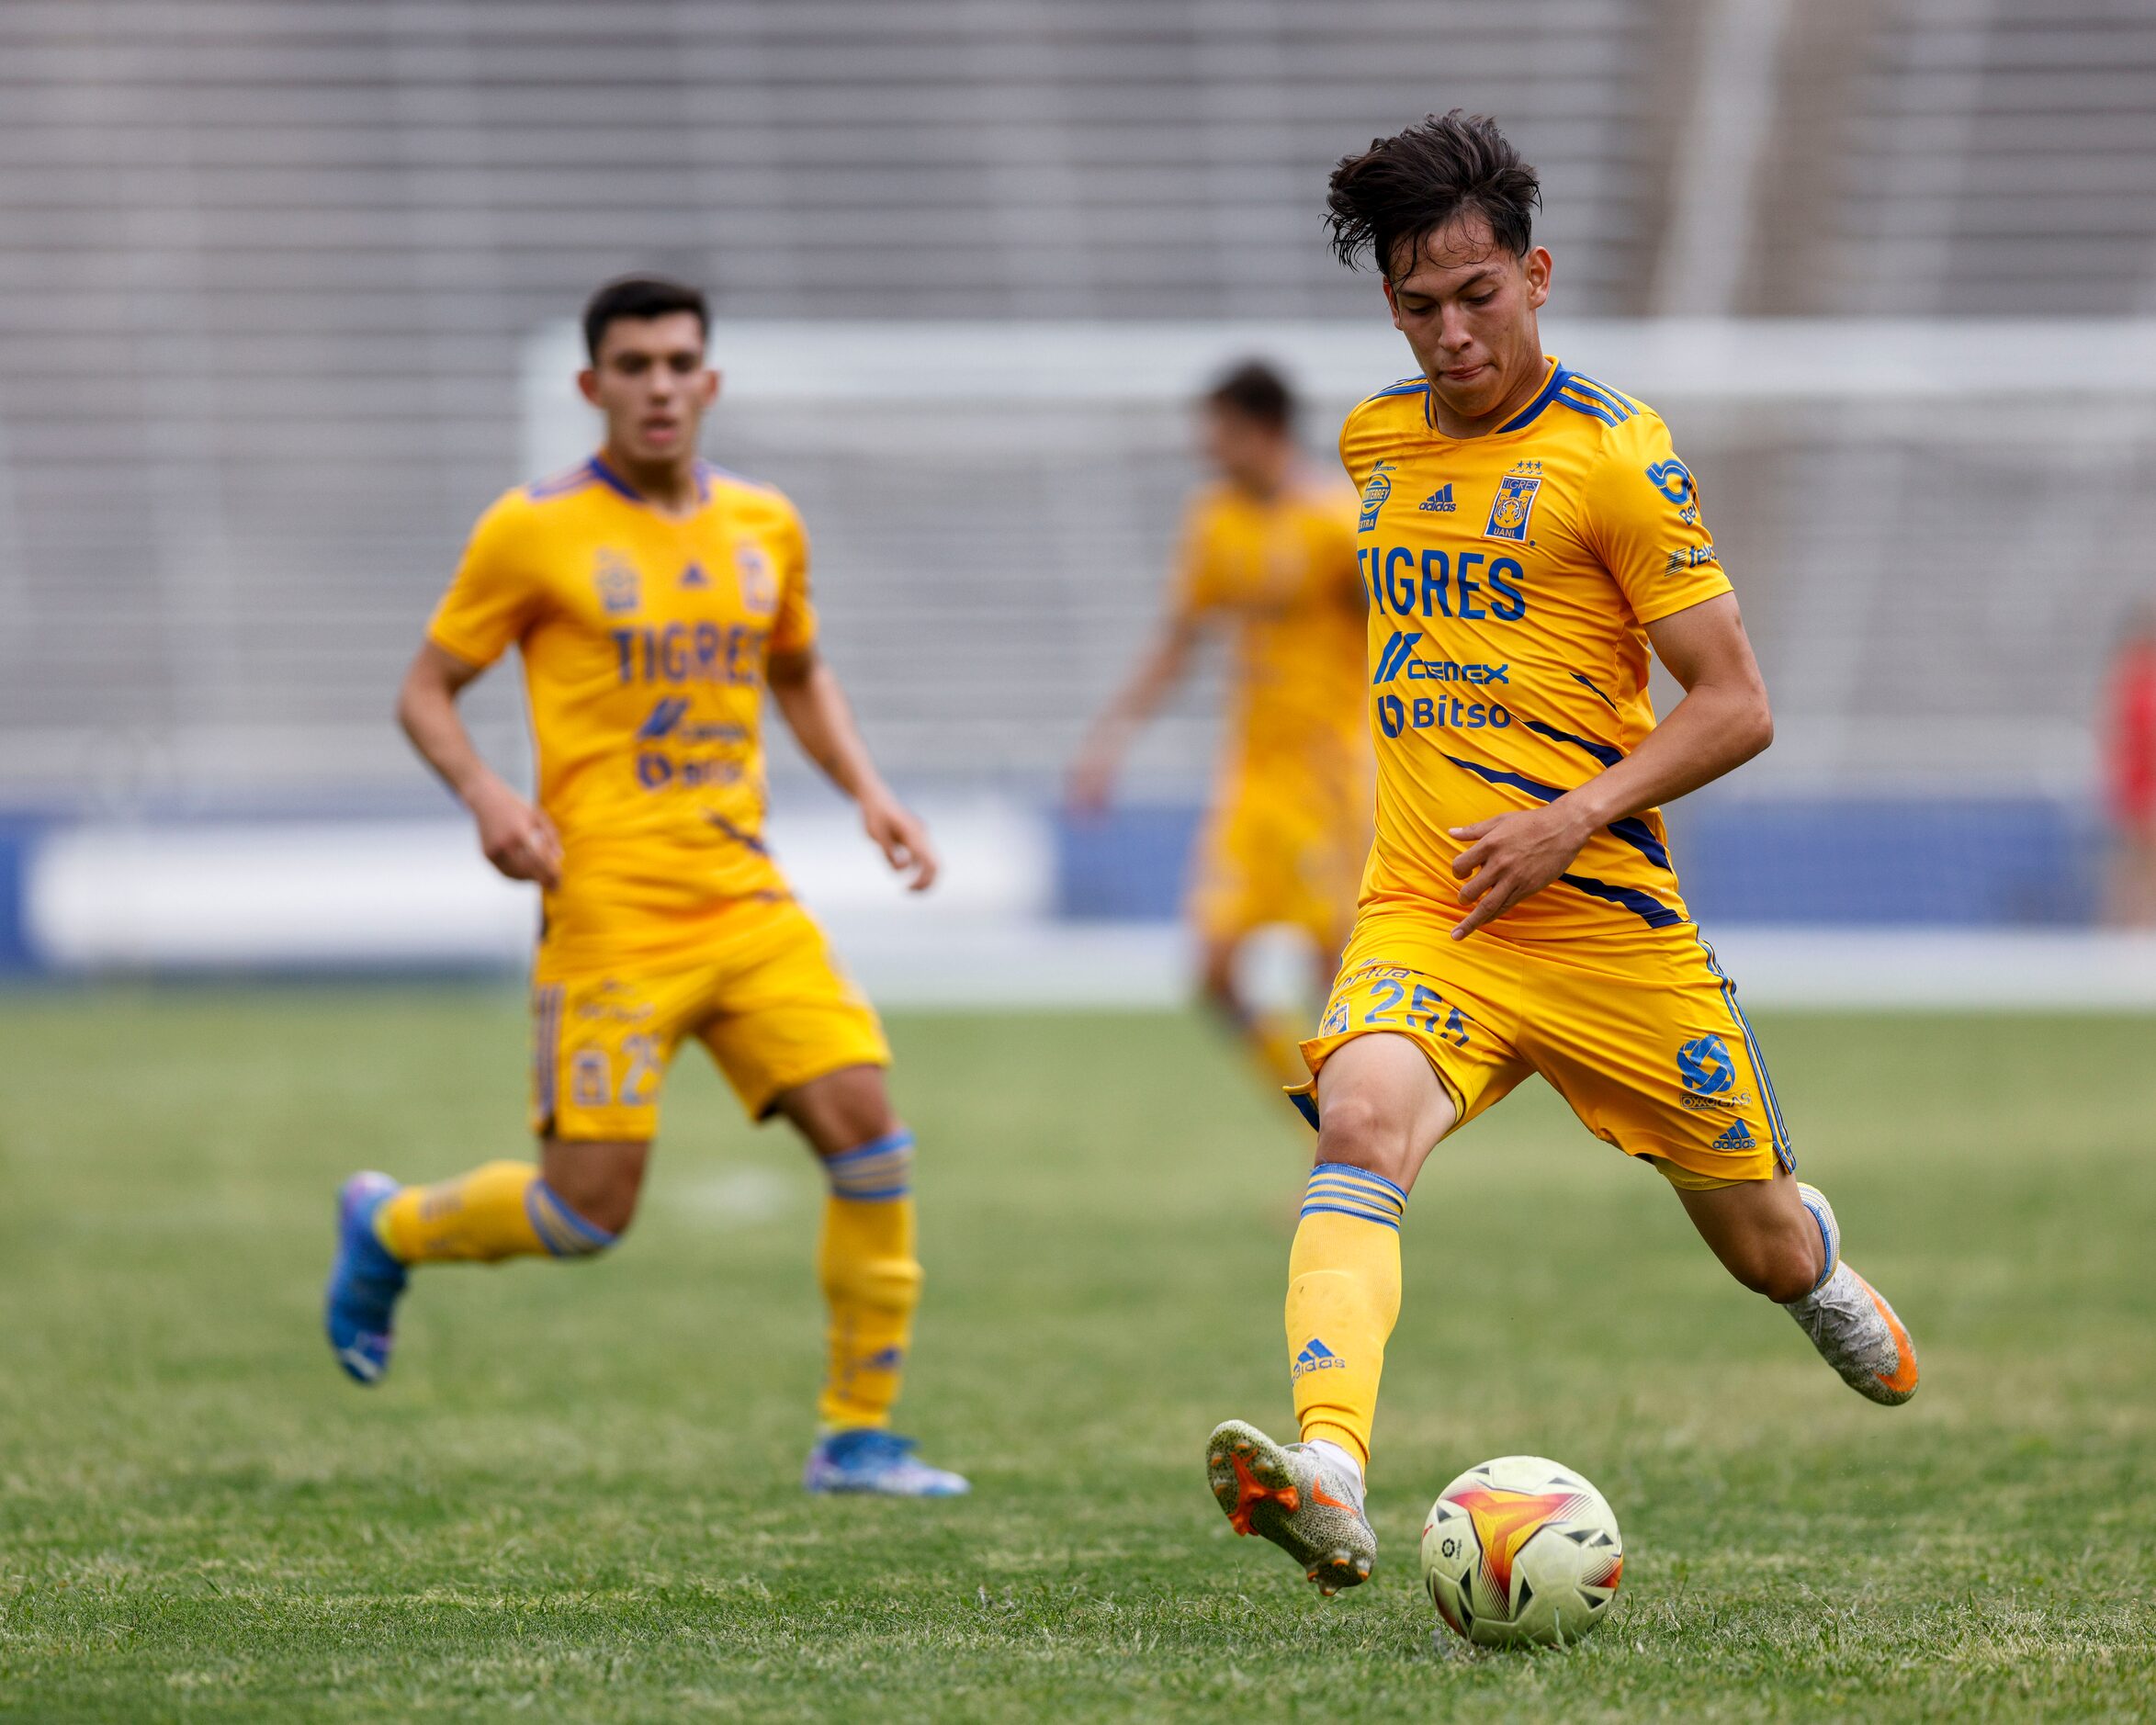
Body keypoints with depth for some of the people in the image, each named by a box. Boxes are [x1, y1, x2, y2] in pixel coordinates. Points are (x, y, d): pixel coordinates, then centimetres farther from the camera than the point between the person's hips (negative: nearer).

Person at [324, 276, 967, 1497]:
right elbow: (428, 691, 3)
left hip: (745, 895, 5)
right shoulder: (534, 533, -4)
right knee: (591, 1205, -8)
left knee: (868, 1129, -9)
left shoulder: (765, 527, 11)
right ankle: (390, 1231, 23)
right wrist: (486, 793, -16)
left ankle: (860, 1434, 2)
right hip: (612, 908, -5)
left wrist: (867, 789, 12)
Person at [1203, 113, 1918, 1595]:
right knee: (1361, 1124, -29)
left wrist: (1572, 819, -20)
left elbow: (1735, 708, -9)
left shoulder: (1613, 454, -8)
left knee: (1763, 1248, 12)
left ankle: (1816, 1257, 52)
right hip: (1421, 916, 3)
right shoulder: (1376, 440, 10)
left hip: (1610, 921, -3)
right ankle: (1330, 1479, -48)